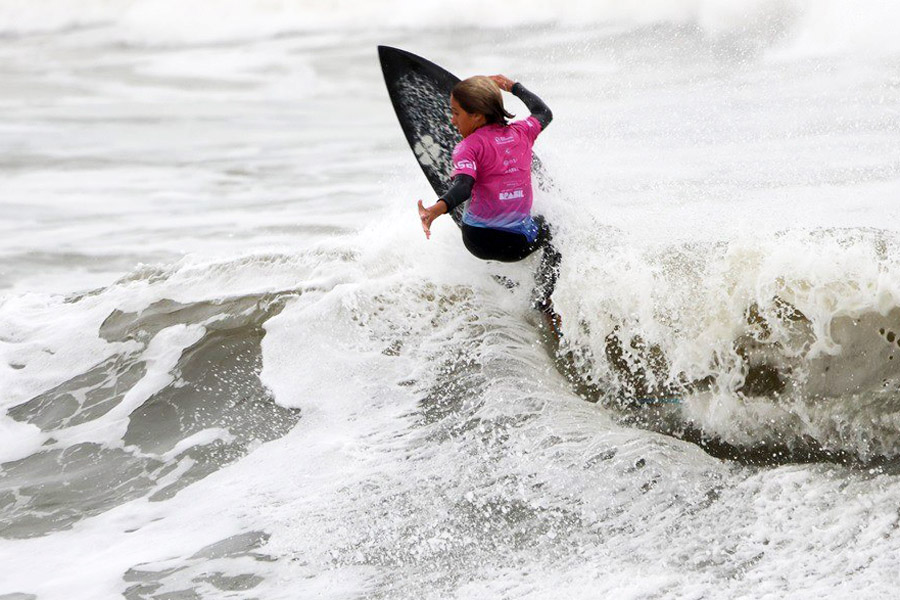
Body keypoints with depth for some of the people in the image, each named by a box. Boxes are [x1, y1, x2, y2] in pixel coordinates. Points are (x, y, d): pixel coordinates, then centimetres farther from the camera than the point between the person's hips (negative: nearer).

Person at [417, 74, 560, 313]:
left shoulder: (468, 147, -9)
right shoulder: (521, 132, 6)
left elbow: (463, 186, -28)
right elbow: (544, 113, 28)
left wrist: (436, 209, -45)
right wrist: (514, 86, 41)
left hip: (479, 239, -2)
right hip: (520, 243, 2)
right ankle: (543, 303, 18)